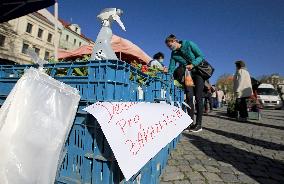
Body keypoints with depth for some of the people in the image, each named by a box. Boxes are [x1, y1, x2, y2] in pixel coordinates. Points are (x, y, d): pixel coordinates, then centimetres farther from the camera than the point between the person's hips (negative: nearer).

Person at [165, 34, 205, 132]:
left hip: (198, 72, -4)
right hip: (187, 75, 4)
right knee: (189, 97, -7)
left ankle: (198, 124, -2)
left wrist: (193, 64, -23)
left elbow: (201, 56, -7)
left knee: (198, 97, -7)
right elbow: (171, 69, 1)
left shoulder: (189, 44, -8)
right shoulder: (173, 54, 3)